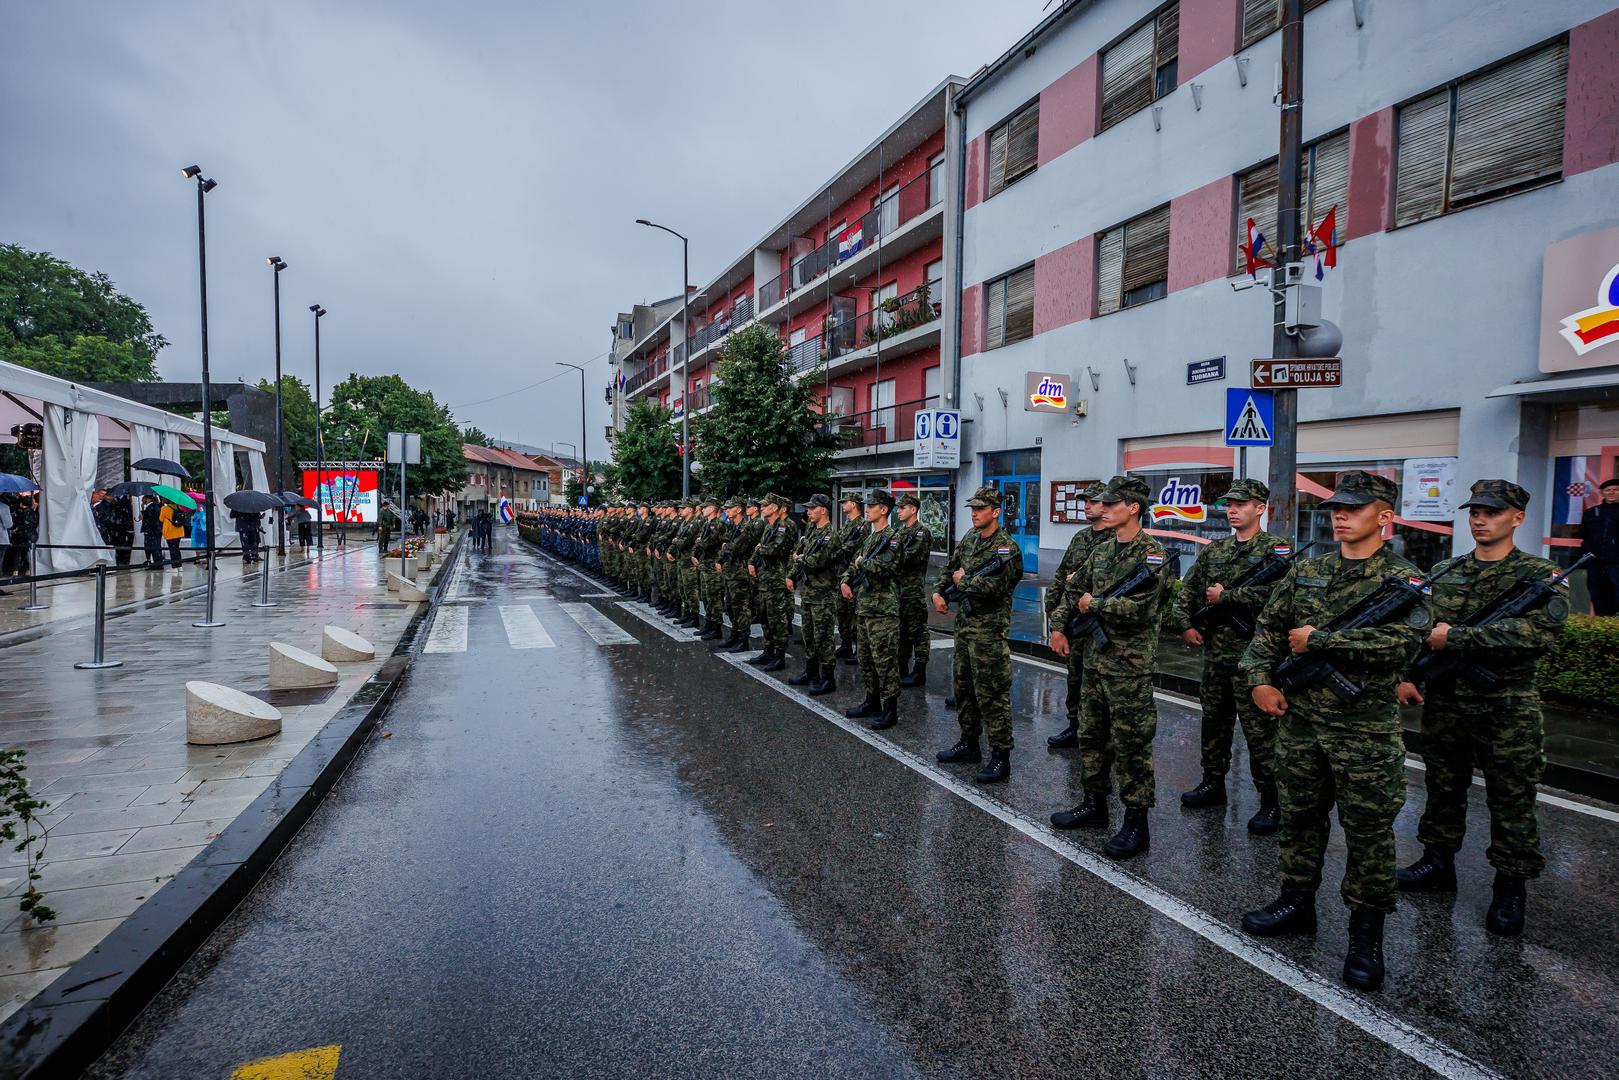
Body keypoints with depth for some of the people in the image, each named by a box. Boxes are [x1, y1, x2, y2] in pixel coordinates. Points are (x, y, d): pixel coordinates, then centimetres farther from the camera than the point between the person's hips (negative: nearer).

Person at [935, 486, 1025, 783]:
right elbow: (949, 568, 22)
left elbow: (991, 587, -25)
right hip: (964, 625, 9)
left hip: (989, 630, -9)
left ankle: (1001, 758, 3)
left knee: (992, 694, -5)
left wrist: (962, 581, -10)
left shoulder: (1005, 547, -15)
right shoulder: (969, 540, 11)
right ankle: (969, 744, 31)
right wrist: (938, 592, 5)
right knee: (964, 687, 17)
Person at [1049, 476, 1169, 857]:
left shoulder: (1151, 554, -13)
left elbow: (1138, 608, -24)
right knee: (1092, 735, 16)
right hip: (1096, 658, 8)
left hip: (1130, 666, -8)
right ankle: (1094, 804, 31)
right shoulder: (1101, 550, 10)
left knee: (1131, 744, -1)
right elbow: (1074, 590, 19)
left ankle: (1136, 825, 10)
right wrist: (1059, 626, 9)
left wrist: (1093, 604, -12)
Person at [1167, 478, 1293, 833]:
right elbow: (1187, 591, 14)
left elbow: (1273, 593, -23)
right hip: (1214, 653, 7)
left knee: (1259, 730, -1)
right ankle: (1213, 784, 31)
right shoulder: (1213, 550, 12)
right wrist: (1184, 624, -1)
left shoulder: (1275, 549, -6)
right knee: (1214, 722, 16)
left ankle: (1270, 802, 10)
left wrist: (1224, 596, -15)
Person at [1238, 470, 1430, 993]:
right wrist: (1260, 679, -2)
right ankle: (1297, 901, 33)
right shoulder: (1307, 572, 7)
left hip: (1366, 732, -5)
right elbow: (1268, 628, 12)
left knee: (1368, 832, 6)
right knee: (1299, 816, 16)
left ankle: (1366, 931, 21)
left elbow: (1402, 642, -24)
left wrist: (1318, 640, -20)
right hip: (1299, 719, 5)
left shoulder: (1403, 580, -8)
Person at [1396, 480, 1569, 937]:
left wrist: (1457, 636, -24)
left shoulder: (1540, 575, -5)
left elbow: (1543, 632, -22)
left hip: (1507, 711, -4)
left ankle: (1510, 887, 22)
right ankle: (1438, 864, 31)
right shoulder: (1443, 573, 9)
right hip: (1443, 705, 4)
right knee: (1442, 788, 16)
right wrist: (1406, 673, -1)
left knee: (1512, 802, 7)